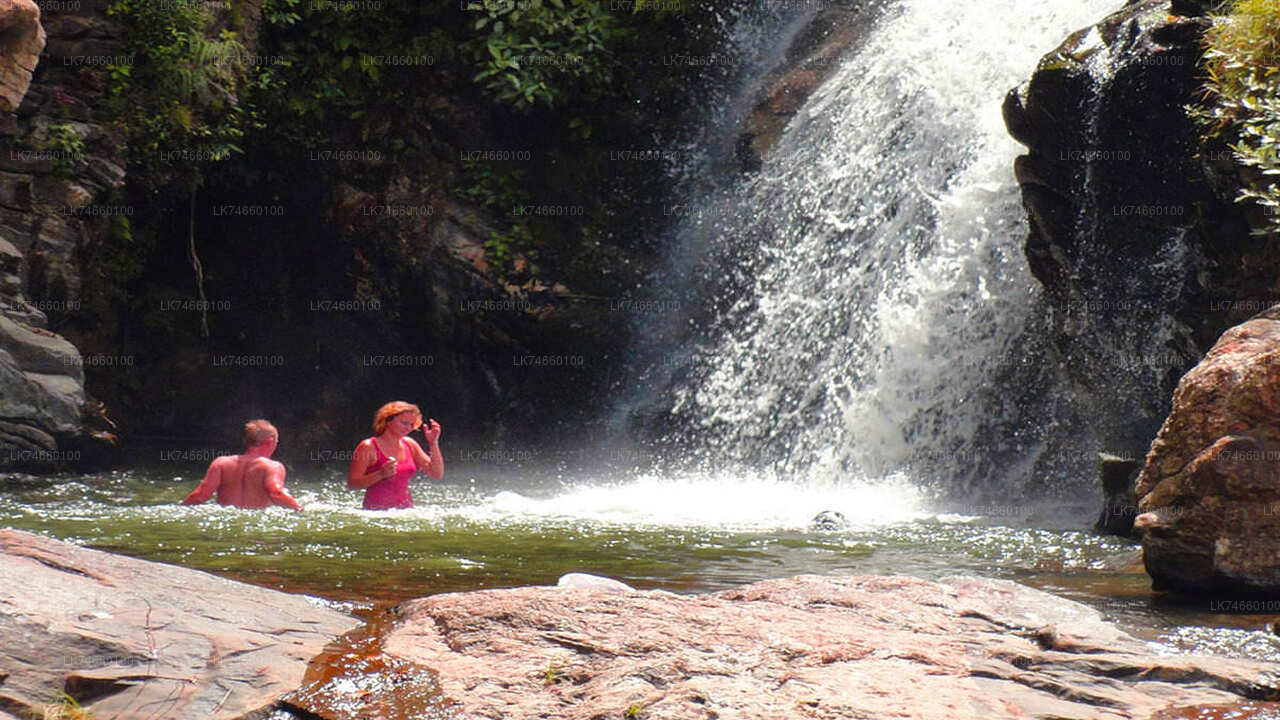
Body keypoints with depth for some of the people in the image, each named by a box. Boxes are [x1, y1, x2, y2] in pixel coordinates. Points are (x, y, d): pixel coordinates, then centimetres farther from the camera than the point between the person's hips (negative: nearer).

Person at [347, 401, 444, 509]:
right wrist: (381, 474, -17)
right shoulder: (368, 447, -2)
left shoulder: (409, 444, 14)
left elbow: (437, 474, 12)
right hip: (376, 512, -5)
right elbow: (351, 484, -5)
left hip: (405, 511, 5)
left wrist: (434, 443, 2)